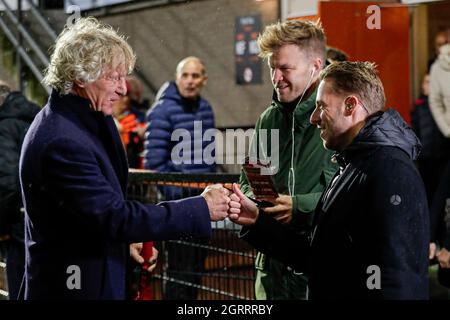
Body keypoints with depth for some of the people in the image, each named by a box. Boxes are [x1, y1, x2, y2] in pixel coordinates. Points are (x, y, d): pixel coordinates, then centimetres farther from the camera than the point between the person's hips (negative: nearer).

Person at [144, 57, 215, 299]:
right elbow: (154, 161, -16)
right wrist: (170, 193, -16)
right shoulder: (163, 111, -13)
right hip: (177, 200, -7)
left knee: (197, 264, 15)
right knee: (179, 268, -4)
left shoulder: (205, 108, 9)